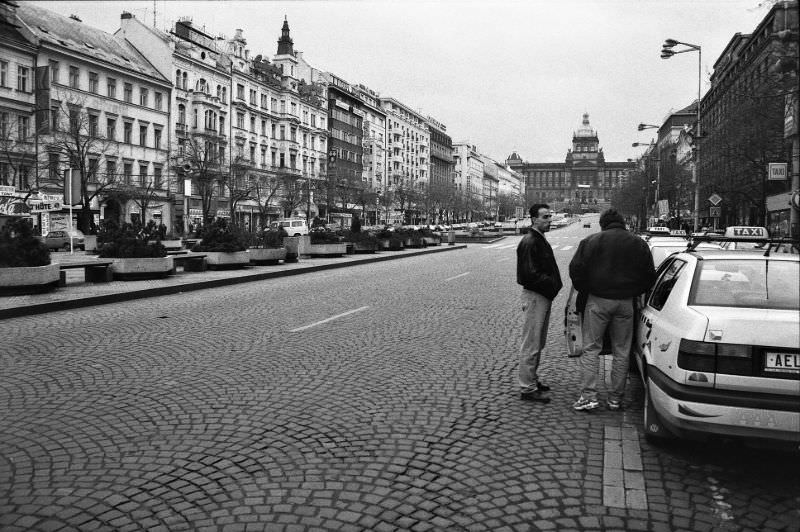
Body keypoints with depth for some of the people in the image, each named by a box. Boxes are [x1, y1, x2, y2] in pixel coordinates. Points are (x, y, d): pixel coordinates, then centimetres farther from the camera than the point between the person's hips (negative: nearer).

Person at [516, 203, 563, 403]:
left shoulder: (540, 240, 16)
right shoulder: (529, 242, -16)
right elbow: (530, 274, -22)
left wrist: (554, 284, 6)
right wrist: (552, 283, -19)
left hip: (544, 296, 10)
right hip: (534, 296, -10)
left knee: (538, 344, 18)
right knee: (531, 345, -4)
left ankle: (532, 379, 31)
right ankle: (527, 389, 2)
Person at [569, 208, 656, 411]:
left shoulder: (590, 241, -1)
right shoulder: (638, 243, 7)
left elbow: (576, 269, -5)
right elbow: (649, 275, 10)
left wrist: (586, 292, 8)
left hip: (598, 301, -2)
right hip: (625, 303, 2)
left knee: (591, 349, 3)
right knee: (621, 352, 10)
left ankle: (588, 396, -4)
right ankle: (616, 398, 15)